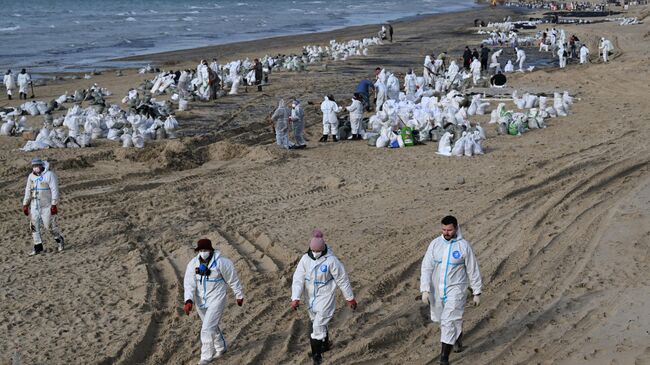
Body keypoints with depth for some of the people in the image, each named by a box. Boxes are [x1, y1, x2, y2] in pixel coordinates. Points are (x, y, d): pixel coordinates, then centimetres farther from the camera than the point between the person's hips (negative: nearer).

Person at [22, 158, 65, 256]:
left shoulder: (49, 175, -10)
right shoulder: (31, 176, 9)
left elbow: (54, 190, -13)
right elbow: (28, 191, 16)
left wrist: (54, 205, -18)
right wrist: (25, 205, 13)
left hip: (47, 205, -6)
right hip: (35, 205, 6)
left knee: (49, 224, -4)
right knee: (35, 225, 0)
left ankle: (59, 240, 21)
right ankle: (38, 247, 6)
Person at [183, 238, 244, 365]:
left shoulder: (221, 262, -16)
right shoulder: (193, 264, -7)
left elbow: (233, 280, -4)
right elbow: (189, 284, -12)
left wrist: (239, 296, 5)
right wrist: (188, 301, -25)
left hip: (216, 300, -5)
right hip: (200, 301, 5)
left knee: (207, 328, -13)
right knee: (212, 326, 22)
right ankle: (221, 348, 45)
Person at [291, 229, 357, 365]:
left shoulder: (331, 260, -18)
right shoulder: (305, 259, -8)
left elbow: (342, 280, -10)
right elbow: (298, 279, -10)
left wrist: (350, 298, -4)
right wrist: (295, 298, -21)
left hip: (325, 297, -5)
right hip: (311, 297, 5)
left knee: (318, 325, -7)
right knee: (317, 322, 20)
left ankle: (316, 353, 6)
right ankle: (325, 345, 42)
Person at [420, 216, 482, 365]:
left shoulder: (463, 246, -11)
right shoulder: (435, 244, -4)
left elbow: (473, 270, -3)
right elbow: (426, 267, -5)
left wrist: (477, 293, 0)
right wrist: (425, 290, -13)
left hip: (456, 290, -4)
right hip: (437, 290, 4)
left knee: (448, 322, -12)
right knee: (442, 319, 19)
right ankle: (458, 337, 50)